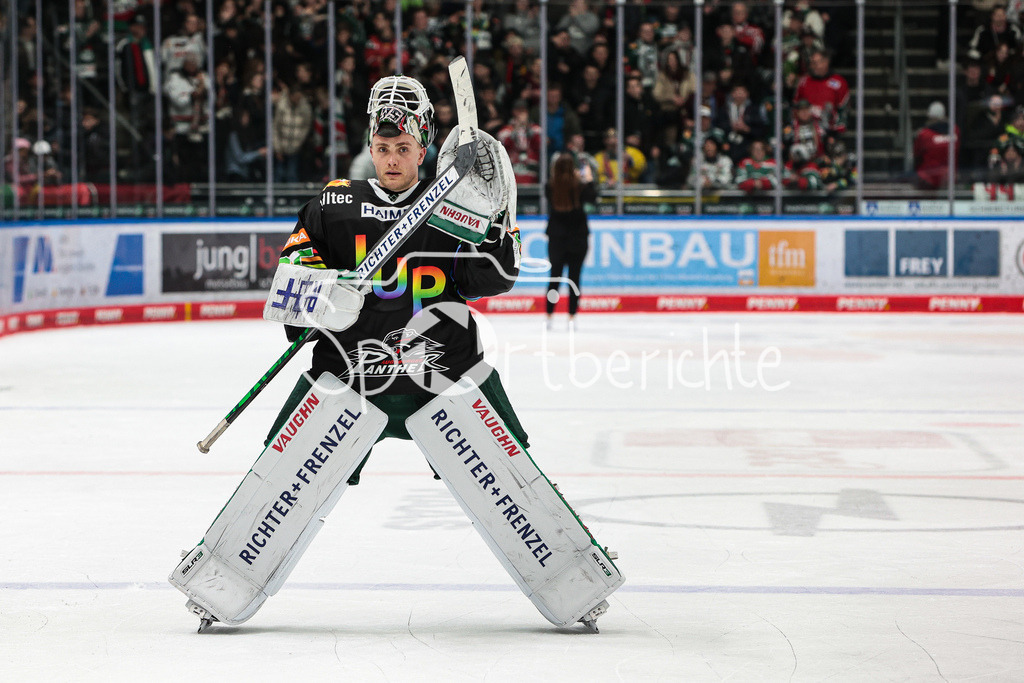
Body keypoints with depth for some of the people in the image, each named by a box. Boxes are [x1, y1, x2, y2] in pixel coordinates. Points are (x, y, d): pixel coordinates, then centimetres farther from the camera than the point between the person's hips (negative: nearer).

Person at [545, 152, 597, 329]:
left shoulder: (550, 187, -9)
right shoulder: (579, 187, -14)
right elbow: (592, 197, 2)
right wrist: (589, 179, 14)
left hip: (556, 237, 2)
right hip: (577, 237, -1)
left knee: (555, 277, 12)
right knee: (574, 278, 5)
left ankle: (549, 316, 12)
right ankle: (572, 318, 3)